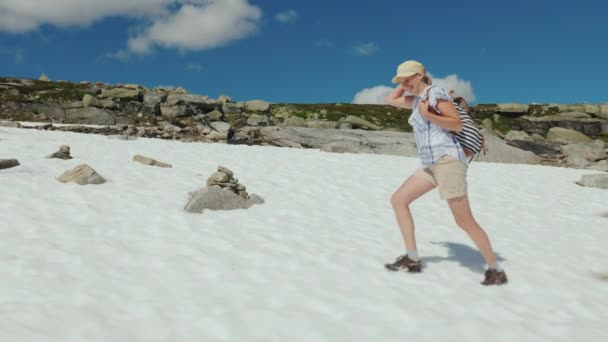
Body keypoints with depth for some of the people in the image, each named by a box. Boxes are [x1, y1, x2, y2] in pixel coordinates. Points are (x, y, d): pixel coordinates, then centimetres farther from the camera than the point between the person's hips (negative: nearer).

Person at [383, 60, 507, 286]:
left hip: (447, 160, -9)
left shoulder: (435, 93, -6)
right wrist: (407, 84, 23)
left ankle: (495, 269, 7)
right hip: (432, 165, 9)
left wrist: (427, 115, -17)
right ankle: (412, 259, 4)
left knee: (464, 221, -9)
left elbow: (457, 124, -11)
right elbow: (390, 100, 32)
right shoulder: (417, 98, 20)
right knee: (398, 200, 3)